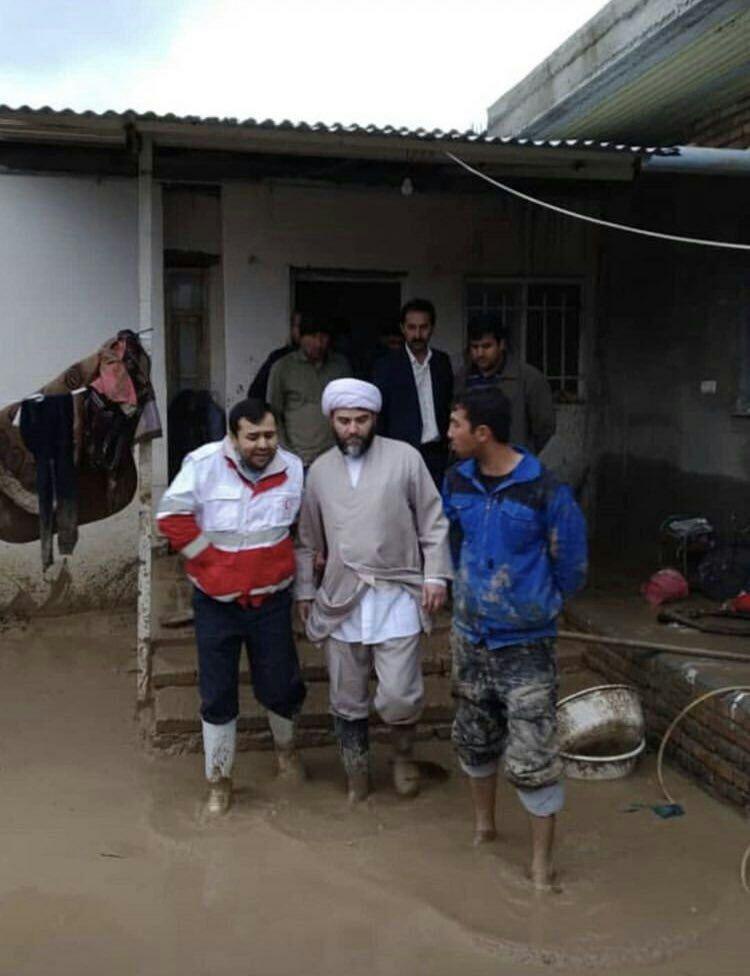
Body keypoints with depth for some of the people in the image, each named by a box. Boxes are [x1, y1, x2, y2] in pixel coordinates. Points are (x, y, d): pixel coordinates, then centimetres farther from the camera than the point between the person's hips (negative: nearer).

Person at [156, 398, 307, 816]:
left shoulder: (293, 468, -5)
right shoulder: (205, 463, -15)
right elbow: (172, 516, -11)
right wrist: (209, 559, -11)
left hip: (272, 600, 2)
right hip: (216, 602, -1)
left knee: (280, 687, 11)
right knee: (217, 695, 8)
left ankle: (286, 746, 44)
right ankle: (219, 780, 27)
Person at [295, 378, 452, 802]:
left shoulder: (405, 458, -3)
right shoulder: (320, 470, 7)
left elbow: (433, 523, -1)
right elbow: (308, 540, 13)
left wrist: (435, 576, -7)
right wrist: (305, 590, 11)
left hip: (396, 596, -3)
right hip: (340, 599, 3)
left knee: (399, 696, -5)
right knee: (347, 700, 12)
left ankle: (405, 753, 28)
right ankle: (358, 775, 32)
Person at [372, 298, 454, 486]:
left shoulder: (442, 362, 9)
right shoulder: (386, 365, -2)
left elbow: (448, 406, 15)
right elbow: (378, 416, -1)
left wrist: (451, 445, 8)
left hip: (438, 455, 3)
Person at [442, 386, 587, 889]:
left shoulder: (545, 490, -20)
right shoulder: (457, 481, -3)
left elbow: (571, 565, -7)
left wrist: (537, 607, 7)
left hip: (525, 644, -5)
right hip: (470, 635, 6)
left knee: (532, 757, -1)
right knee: (475, 738, 21)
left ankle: (542, 865, 15)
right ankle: (484, 824, 44)